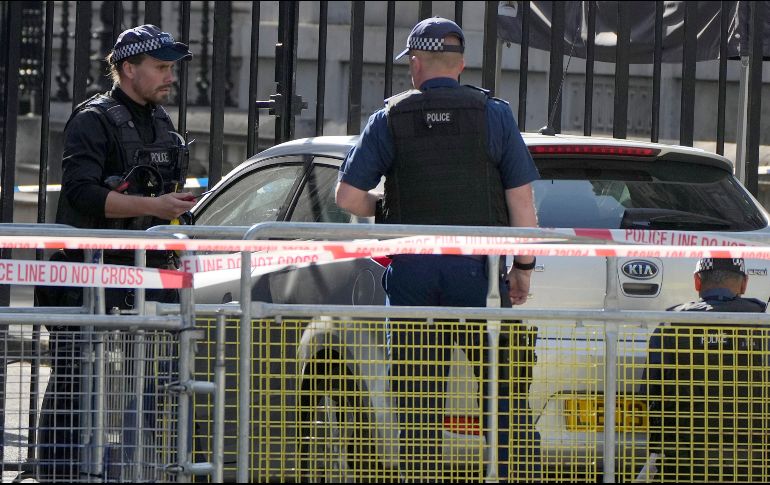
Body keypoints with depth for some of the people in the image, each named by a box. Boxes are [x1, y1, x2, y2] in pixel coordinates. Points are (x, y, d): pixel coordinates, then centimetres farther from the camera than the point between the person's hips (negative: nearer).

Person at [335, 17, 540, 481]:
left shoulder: (390, 119, 3)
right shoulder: (493, 114, 2)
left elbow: (349, 196, -1)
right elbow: (521, 199, -1)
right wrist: (524, 266, 5)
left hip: (412, 269, 1)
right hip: (474, 265, -1)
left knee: (417, 392, 5)